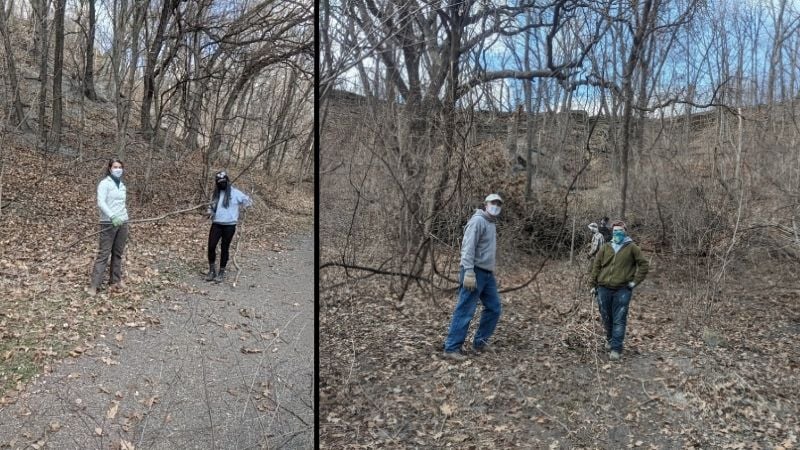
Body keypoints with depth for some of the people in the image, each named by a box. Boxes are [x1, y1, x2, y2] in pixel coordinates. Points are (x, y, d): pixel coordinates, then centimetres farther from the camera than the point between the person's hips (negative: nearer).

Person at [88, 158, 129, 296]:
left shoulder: (122, 185, 15)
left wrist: (124, 219, 15)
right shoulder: (104, 183, -5)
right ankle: (94, 285, -3)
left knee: (118, 254, 9)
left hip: (123, 223, 6)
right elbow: (101, 203, -18)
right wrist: (112, 216, -31)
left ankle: (115, 282, 17)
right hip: (109, 223, -6)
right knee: (103, 254, -7)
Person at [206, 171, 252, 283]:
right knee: (211, 247, -5)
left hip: (229, 225, -3)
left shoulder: (235, 193, 0)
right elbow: (211, 207, 23)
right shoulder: (215, 194, 12)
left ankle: (221, 272, 17)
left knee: (225, 248, 5)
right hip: (216, 224, 3)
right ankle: (212, 270, 13)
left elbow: (247, 201, 4)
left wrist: (247, 203, -19)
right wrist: (210, 211, 1)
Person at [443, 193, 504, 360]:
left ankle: (479, 342, 22)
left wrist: (491, 271, 19)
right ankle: (452, 348, -3)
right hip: (475, 273, -10)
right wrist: (469, 272, -26)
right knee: (465, 311, -8)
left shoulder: (492, 223, 18)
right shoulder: (478, 220, -11)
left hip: (487, 273, 10)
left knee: (494, 308, 11)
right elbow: (468, 247, -19)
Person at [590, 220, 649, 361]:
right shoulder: (605, 247, 9)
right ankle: (610, 339, 37)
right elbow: (596, 266, 11)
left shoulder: (632, 248, 2)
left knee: (619, 320, -3)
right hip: (604, 289, 3)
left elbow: (644, 265, 2)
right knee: (606, 318, 14)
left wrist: (635, 282, -4)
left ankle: (616, 349, 1)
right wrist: (594, 285, 8)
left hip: (622, 290, -3)